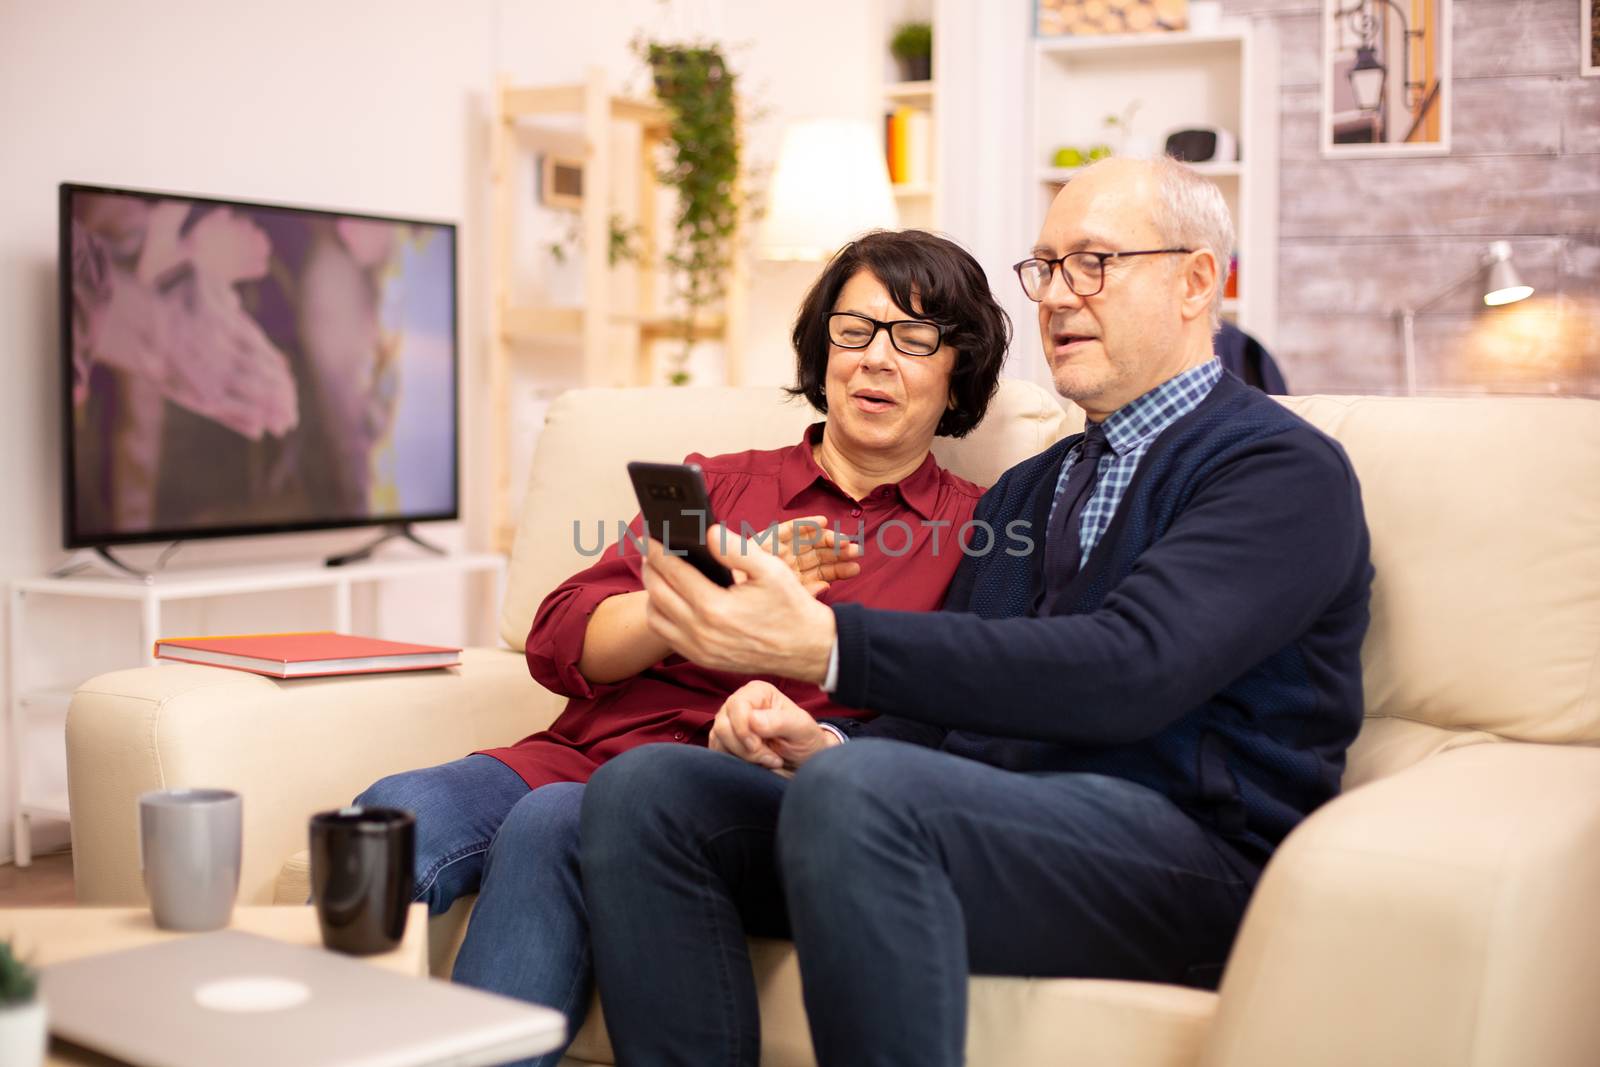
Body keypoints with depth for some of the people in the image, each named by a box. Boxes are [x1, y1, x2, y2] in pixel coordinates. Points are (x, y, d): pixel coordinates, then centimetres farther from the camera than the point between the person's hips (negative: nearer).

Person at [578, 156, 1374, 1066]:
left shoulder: (1286, 469, -1)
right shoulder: (1023, 493, 25)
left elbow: (1127, 670, -18)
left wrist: (825, 643, -25)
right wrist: (822, 741, -3)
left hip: (1183, 854, -7)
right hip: (979, 821, 7)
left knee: (858, 789, -35)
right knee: (646, 788, -13)